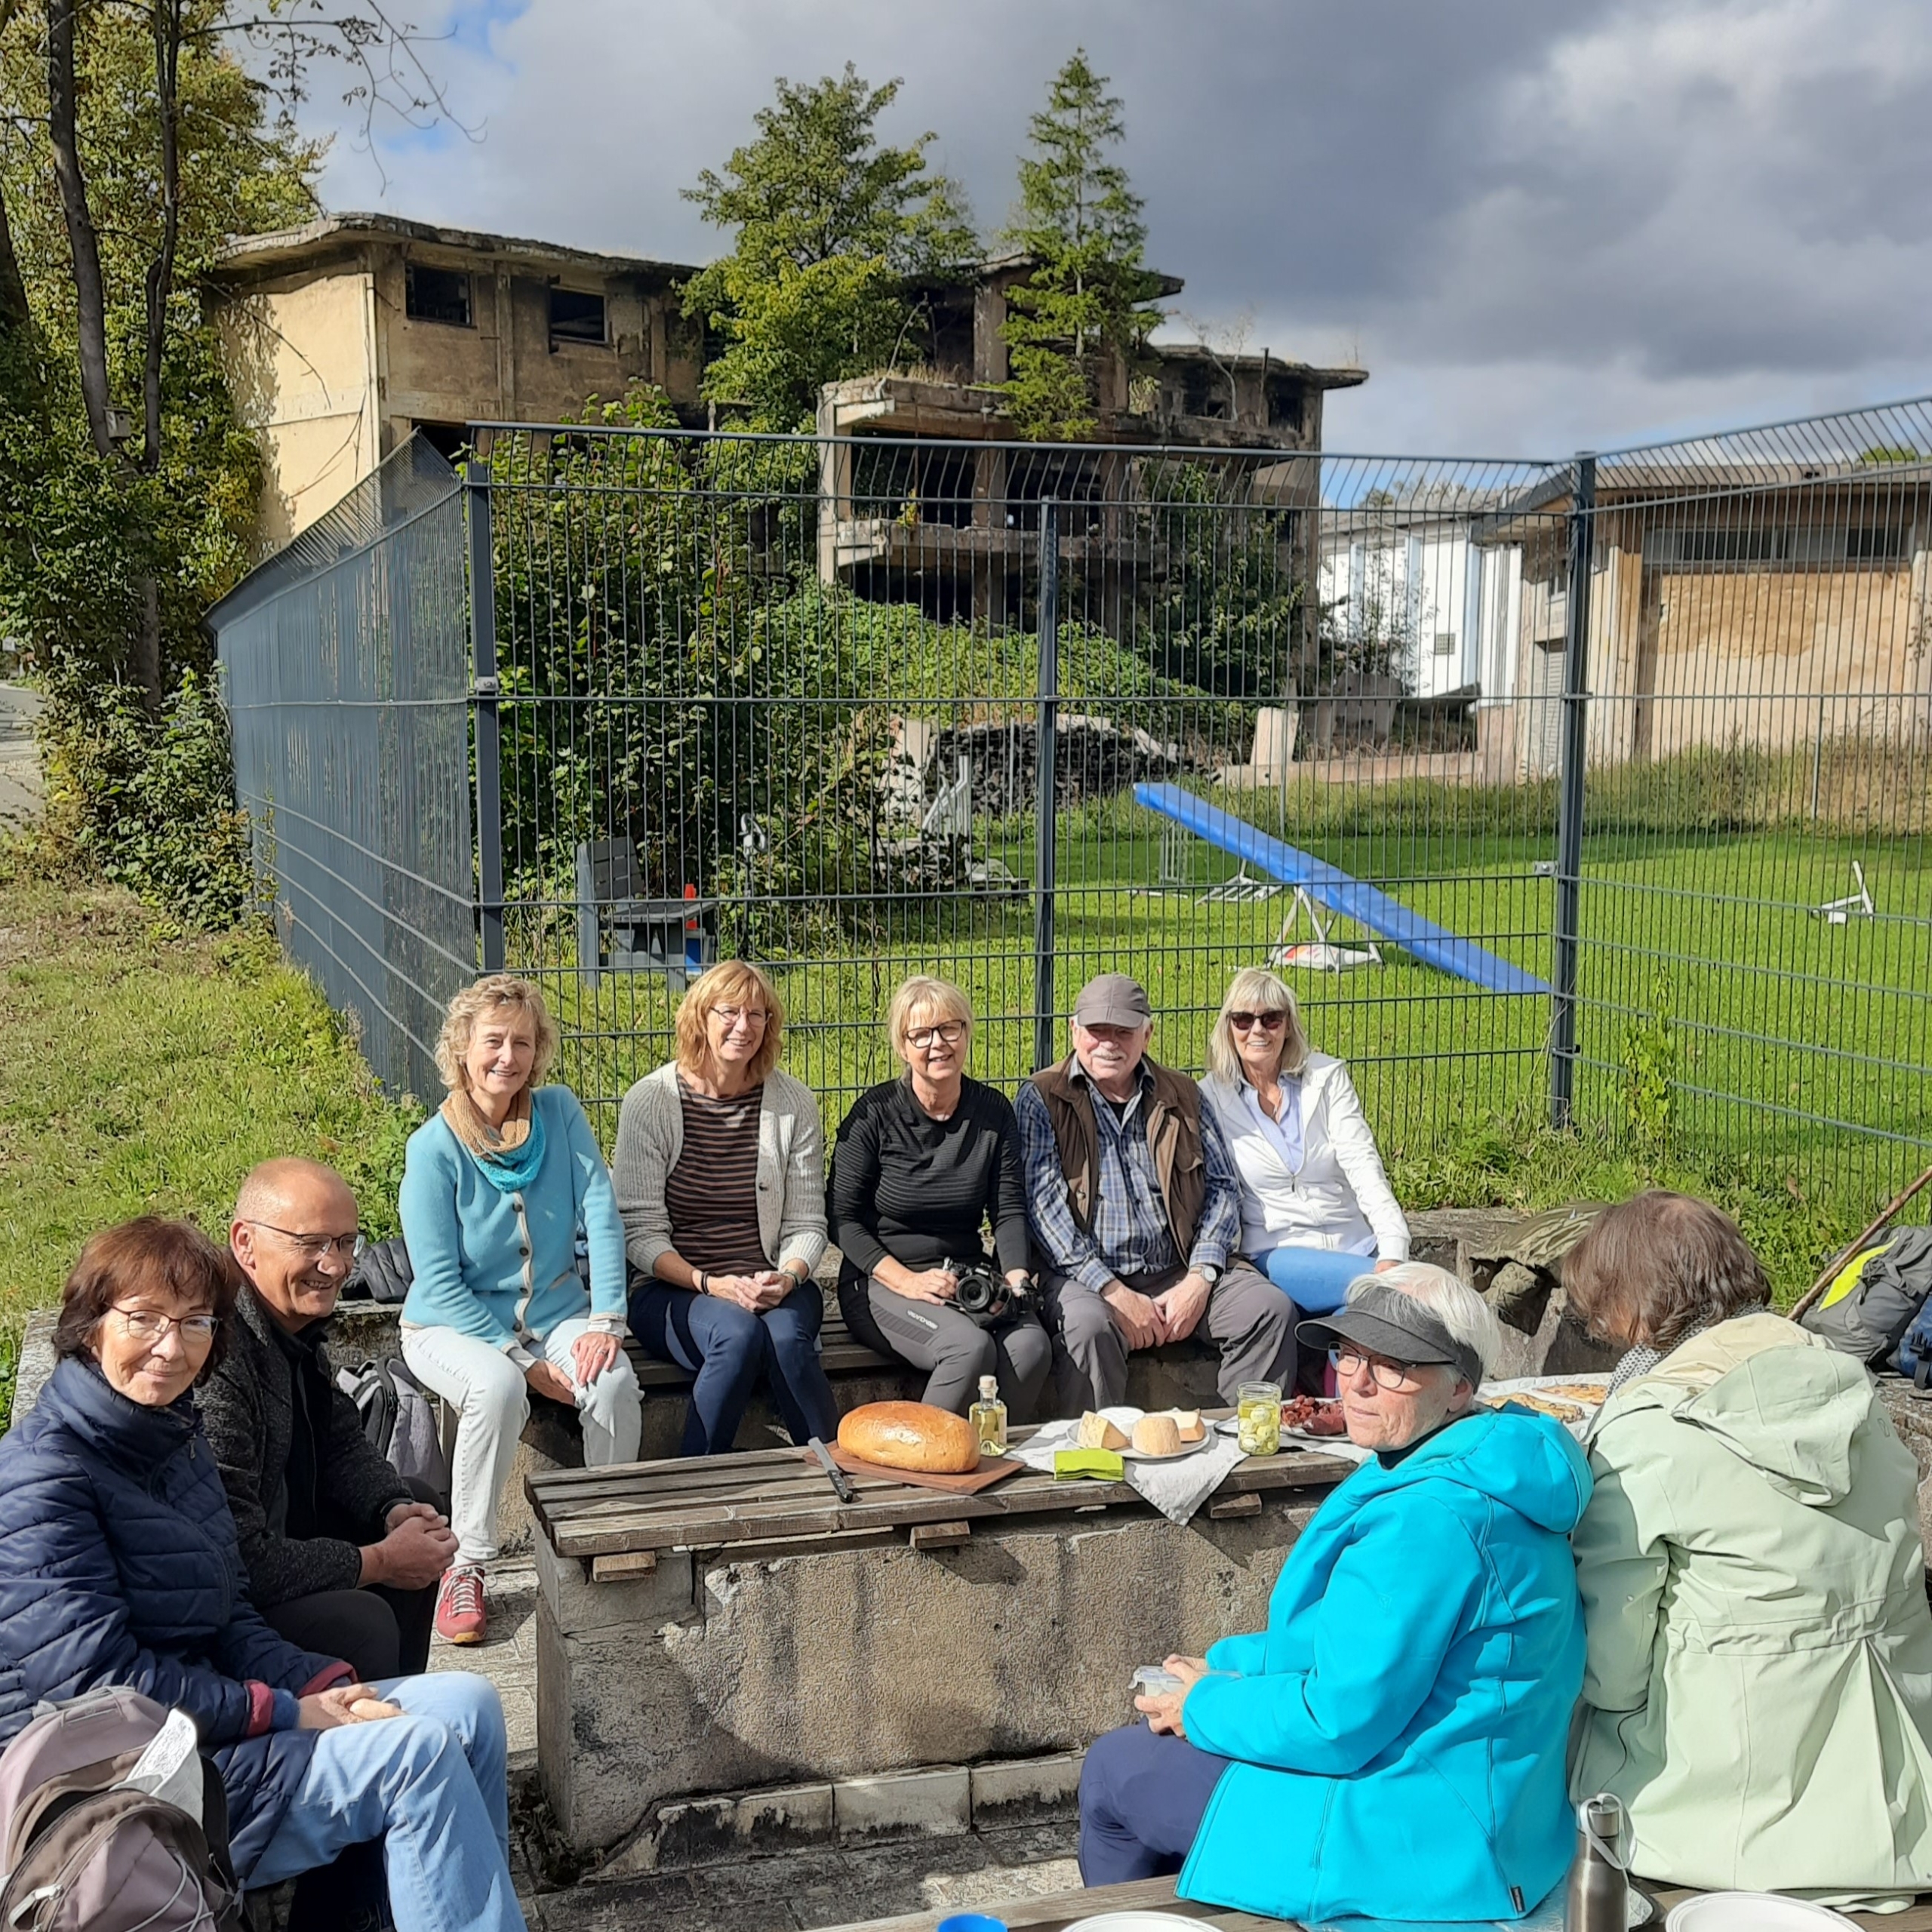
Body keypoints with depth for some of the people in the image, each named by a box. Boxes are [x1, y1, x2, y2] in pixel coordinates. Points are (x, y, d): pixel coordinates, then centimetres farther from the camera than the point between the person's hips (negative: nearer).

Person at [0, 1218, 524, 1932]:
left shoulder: (175, 1440, 10)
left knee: (468, 1703, 1)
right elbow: (97, 1680, -22)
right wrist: (285, 1713, -18)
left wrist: (326, 1683, -7)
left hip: (202, 1721, 9)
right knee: (419, 1753, -19)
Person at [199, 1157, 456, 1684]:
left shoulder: (294, 1318, -1)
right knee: (360, 1623, -29)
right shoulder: (217, 1364, -32)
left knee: (420, 1507, 18)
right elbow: (238, 1560, -32)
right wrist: (379, 1562, -21)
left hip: (267, 1530, 11)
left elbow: (338, 1439, 12)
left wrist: (395, 1509, -7)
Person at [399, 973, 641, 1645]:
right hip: (453, 1323, -3)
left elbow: (601, 1218, -6)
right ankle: (466, 1565, -17)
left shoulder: (560, 1112, -3)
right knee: (498, 1388, -35)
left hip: (556, 1310, 3)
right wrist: (523, 1359, -20)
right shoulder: (435, 1146, -13)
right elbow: (440, 1284, -14)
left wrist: (606, 1321, -18)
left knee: (615, 1382, -26)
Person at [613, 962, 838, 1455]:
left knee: (787, 1337, -32)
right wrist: (709, 1284, -20)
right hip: (672, 1288, -1)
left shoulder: (794, 1103, 2)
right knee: (738, 1332, -33)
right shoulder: (650, 1100, -4)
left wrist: (787, 1277, -17)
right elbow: (639, 1230, -6)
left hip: (773, 1288, 2)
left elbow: (806, 1225, 4)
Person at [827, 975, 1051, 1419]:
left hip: (968, 1278, 4)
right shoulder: (875, 1112, -7)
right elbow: (842, 1217, -6)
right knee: (971, 1346, -31)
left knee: (1032, 1345, -26)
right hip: (881, 1282, -4)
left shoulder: (994, 1112, 5)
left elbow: (1009, 1211, 6)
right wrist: (907, 1281, -17)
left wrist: (1015, 1278, -12)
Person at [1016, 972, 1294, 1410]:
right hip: (1083, 1274, -4)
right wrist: (1115, 1293, -17)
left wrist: (1199, 1279, -6)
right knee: (1090, 1324, -35)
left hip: (1178, 1272, 4)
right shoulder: (1042, 1099, 2)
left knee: (1272, 1308, -17)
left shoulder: (1181, 1096, 14)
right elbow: (1044, 1204, -9)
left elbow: (1222, 1187, 11)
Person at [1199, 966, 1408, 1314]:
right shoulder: (1210, 1098, 2)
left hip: (1355, 1246, 3)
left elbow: (1364, 1168, -5)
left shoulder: (1328, 1077, 6)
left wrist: (1392, 1252, -21)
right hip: (1277, 1254, -3)